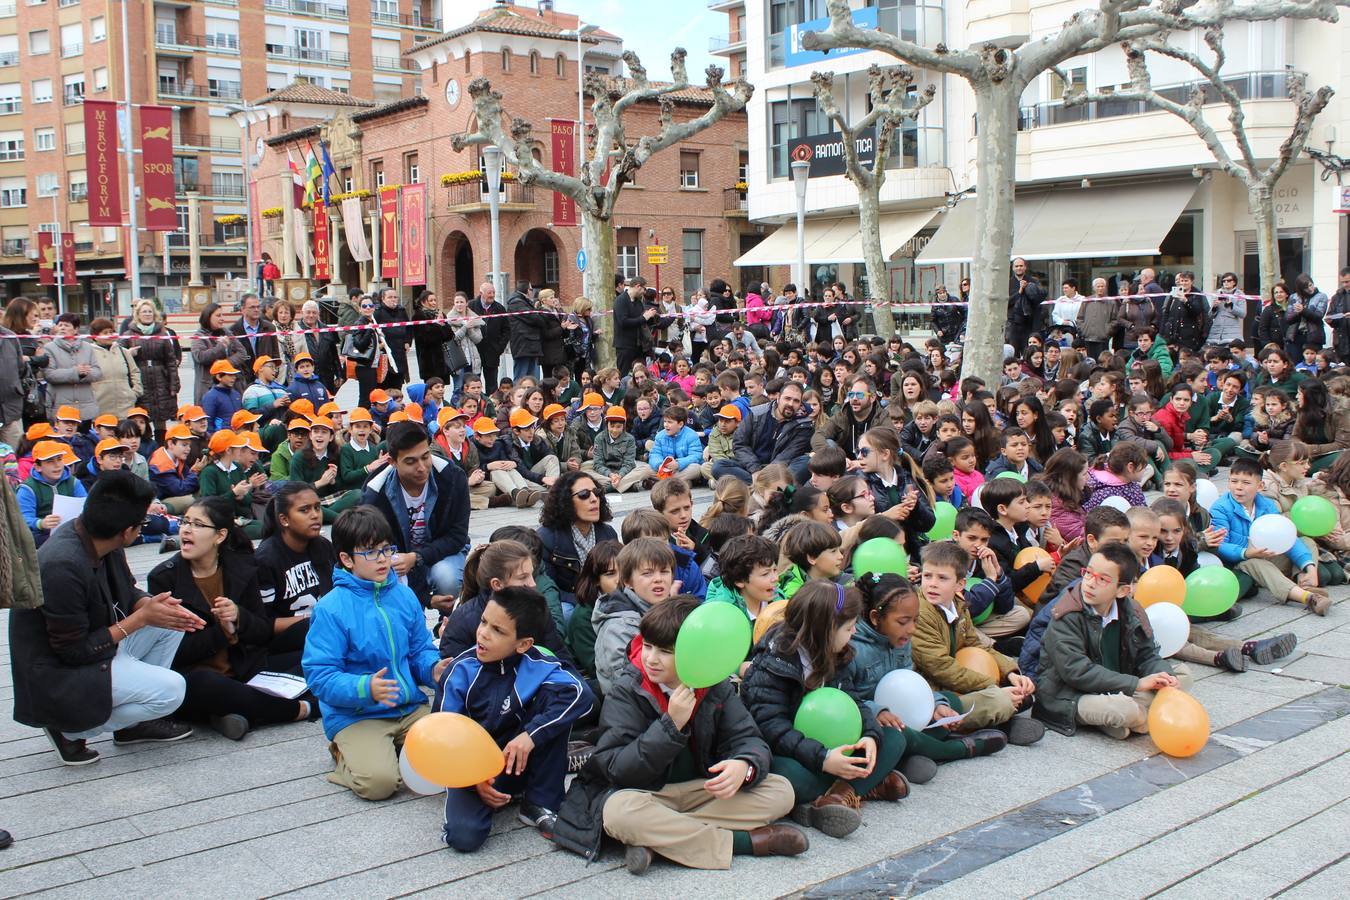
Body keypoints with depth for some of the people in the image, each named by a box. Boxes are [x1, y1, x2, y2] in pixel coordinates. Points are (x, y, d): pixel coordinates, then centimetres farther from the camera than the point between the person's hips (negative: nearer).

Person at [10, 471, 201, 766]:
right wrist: (141, 618, -20)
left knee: (171, 621, 2)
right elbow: (74, 652, -24)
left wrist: (152, 605, -13)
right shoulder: (63, 567, -32)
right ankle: (70, 730, -2)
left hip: (89, 644, 9)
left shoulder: (88, 533, -7)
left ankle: (134, 723, 9)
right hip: (59, 673, -9)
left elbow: (126, 593, 9)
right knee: (171, 689, -20)